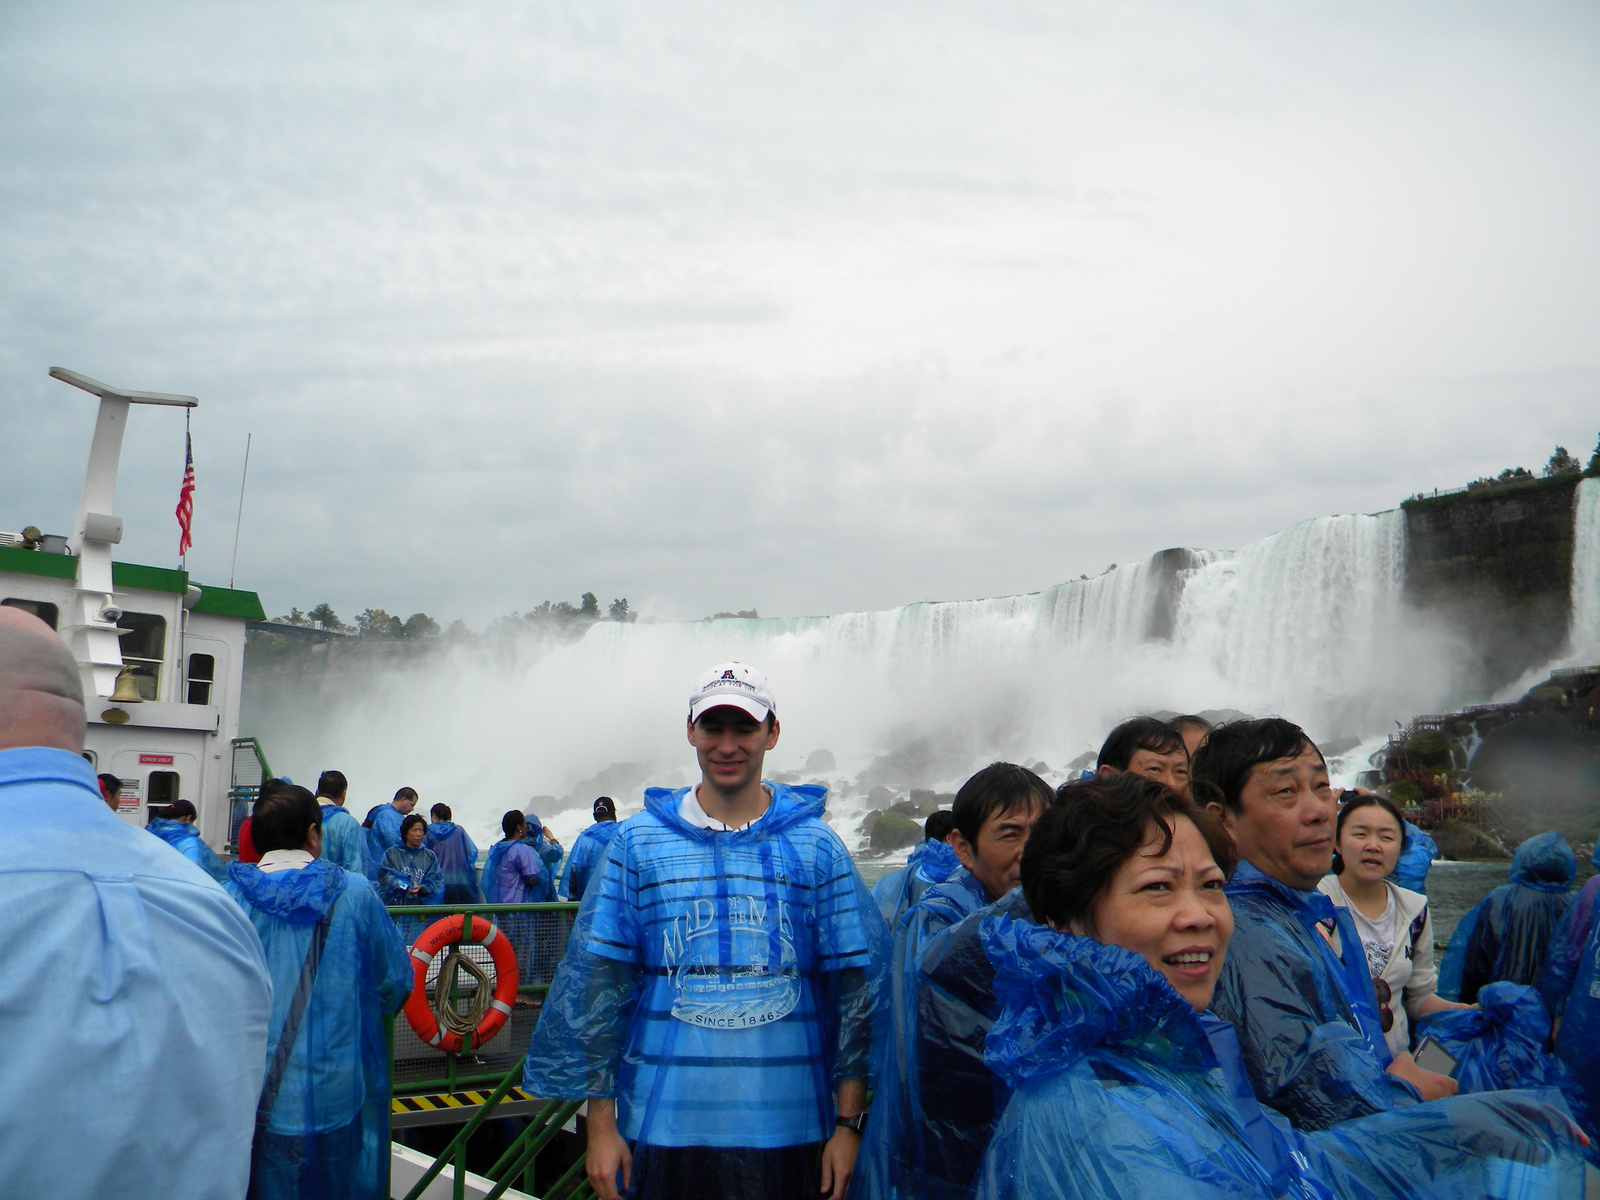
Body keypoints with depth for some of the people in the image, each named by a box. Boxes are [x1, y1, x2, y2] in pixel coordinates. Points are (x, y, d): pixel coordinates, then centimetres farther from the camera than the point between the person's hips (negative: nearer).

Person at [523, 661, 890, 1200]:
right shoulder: (639, 841, 2)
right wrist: (600, 1122, -2)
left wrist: (848, 1123, -2)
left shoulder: (817, 846, 2)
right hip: (661, 1130, 0)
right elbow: (597, 981, 1)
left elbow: (857, 984, 2)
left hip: (790, 1134, 0)